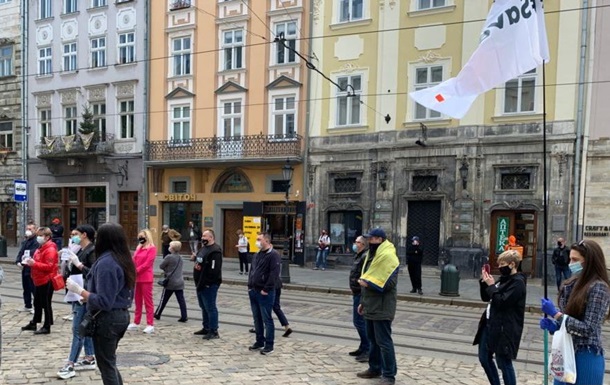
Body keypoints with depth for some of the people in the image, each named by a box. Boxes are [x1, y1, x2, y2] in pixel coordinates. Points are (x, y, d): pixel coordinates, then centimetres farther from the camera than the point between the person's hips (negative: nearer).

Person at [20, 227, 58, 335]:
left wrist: (34, 263, -27)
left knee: (46, 304, -1)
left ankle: (47, 327, 7)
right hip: (39, 281, 10)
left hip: (46, 281, -10)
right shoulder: (40, 248, 14)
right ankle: (34, 323, 32)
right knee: (37, 303, 19)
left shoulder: (50, 250, -18)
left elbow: (49, 266, -25)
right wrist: (30, 262, 7)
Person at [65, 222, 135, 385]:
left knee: (106, 366, 6)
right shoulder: (124, 260, 7)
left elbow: (104, 302, -25)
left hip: (107, 318, -9)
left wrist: (79, 290, -20)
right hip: (121, 315, 9)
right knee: (110, 363, 23)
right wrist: (88, 296, 14)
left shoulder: (105, 262, -21)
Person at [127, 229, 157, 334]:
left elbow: (147, 263, -13)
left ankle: (150, 325, -1)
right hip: (137, 278, 7)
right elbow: (134, 261, 13)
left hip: (146, 278, -7)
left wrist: (136, 271, -15)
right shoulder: (138, 248, 16)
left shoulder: (152, 248, -6)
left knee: (148, 301, -4)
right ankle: (136, 323, 23)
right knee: (137, 301, 14)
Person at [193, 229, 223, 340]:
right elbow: (198, 263, 24)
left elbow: (214, 270, -24)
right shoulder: (203, 249, 16)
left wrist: (207, 283, -22)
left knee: (210, 308, -5)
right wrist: (198, 281, 16)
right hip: (201, 283, 10)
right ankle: (206, 328, 28)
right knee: (204, 307, 17)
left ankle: (213, 331, 1)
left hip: (209, 285, -10)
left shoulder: (215, 251, -18)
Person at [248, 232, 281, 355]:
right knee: (257, 319, 15)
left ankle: (269, 345, 6)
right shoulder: (257, 255, 15)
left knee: (267, 319, -2)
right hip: (253, 291, 8)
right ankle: (259, 342, 26)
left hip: (265, 293, -8)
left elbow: (274, 274, -19)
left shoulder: (273, 255, -13)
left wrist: (266, 289, -19)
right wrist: (250, 285, 12)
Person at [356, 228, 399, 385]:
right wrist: (363, 301, 20)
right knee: (372, 339, 17)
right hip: (371, 306, 10)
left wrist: (368, 283, -20)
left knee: (383, 341, -4)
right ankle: (375, 368, 30)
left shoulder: (388, 256, -16)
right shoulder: (372, 255, 15)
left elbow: (390, 283, -23)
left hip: (382, 308, -10)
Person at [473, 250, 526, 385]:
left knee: (504, 363, 0)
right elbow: (486, 298, 16)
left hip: (504, 329, -9)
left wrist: (491, 286, -14)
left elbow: (501, 302, -24)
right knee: (484, 358, 16)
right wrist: (484, 282, 2)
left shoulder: (517, 282, -15)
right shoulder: (504, 279, 12)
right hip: (489, 324, 9)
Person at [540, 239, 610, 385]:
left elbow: (588, 329, -20)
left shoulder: (598, 287, -16)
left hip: (586, 357, -7)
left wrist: (555, 314, -20)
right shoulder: (574, 283, 7)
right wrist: (553, 325, -5)